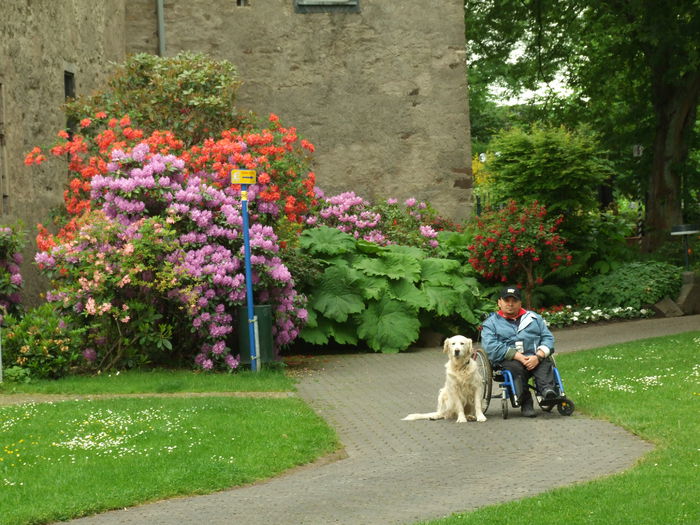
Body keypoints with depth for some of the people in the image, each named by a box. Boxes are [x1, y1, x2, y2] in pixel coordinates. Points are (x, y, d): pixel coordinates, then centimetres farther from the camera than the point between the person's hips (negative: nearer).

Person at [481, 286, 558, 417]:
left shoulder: (534, 318, 25)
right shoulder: (491, 322, 16)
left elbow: (548, 338, 13)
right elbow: (490, 347, -2)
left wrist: (538, 356, -10)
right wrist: (518, 356, -13)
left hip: (535, 358, 2)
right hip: (508, 360, -2)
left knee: (546, 364, -31)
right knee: (516, 368, -35)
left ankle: (547, 390, -55)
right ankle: (526, 404, -38)